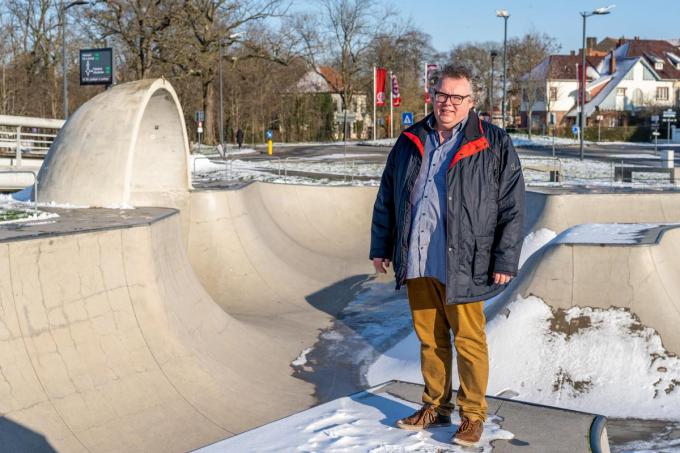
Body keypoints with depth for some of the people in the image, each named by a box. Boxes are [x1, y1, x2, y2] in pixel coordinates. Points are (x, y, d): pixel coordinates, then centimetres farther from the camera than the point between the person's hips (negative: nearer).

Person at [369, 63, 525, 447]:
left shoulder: (494, 145, -2)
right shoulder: (410, 142, 11)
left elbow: (512, 207, -4)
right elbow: (387, 198, 17)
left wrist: (505, 260, -8)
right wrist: (381, 247, 15)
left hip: (463, 265, -4)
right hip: (416, 262, 4)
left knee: (469, 341, 2)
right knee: (430, 339, 14)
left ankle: (473, 415, 16)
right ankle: (435, 407, 27)